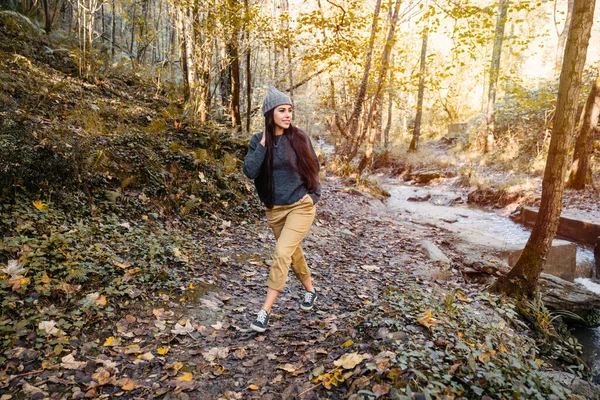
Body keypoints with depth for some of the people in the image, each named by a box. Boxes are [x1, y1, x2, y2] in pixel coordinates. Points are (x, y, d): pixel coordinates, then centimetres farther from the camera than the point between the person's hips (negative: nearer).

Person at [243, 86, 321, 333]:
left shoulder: (299, 138, -5)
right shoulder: (258, 141, -3)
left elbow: (314, 166, 8)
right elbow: (249, 171, -17)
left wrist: (314, 193, -1)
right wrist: (264, 142, -18)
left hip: (301, 206, -3)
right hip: (275, 209, 3)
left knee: (282, 253, -14)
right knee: (293, 253, 18)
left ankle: (265, 311, -4)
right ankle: (310, 290, 44)